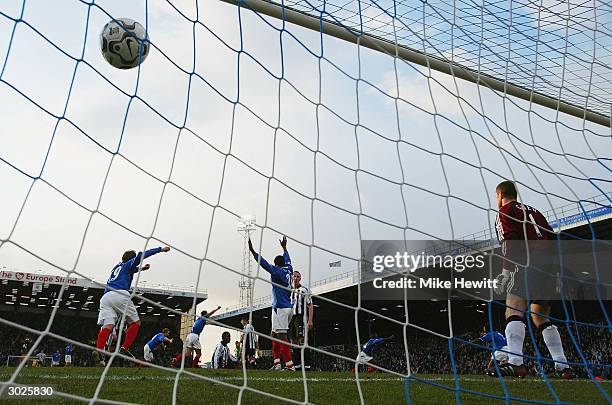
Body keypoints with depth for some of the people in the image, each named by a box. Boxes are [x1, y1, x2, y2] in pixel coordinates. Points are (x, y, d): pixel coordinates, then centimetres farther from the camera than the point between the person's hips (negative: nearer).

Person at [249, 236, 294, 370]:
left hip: (280, 308, -9)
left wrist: (252, 251, -21)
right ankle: (276, 362, 17)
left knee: (282, 335, -10)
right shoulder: (288, 270, 13)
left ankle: (290, 364, -12)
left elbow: (264, 263, -19)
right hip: (288, 307, 9)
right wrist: (284, 248, 49)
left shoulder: (277, 271, -9)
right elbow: (287, 259, 32)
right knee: (274, 334, 16)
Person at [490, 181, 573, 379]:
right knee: (540, 317, 18)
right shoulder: (533, 210, 29)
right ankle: (563, 366, 16)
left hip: (529, 262, -8)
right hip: (549, 266, 8)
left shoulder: (505, 211, 6)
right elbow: (553, 238, 23)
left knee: (513, 310, -16)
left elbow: (510, 242, -8)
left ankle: (515, 363, -32)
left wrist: (505, 273, -10)